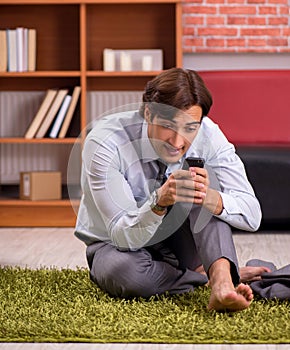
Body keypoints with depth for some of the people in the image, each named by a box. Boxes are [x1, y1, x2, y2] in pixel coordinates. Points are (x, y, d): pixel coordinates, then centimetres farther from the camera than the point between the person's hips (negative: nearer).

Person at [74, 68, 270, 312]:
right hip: (117, 245, -2)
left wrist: (209, 197, -44)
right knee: (124, 272, -40)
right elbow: (124, 237, -31)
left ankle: (222, 281, -41)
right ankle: (211, 274, -15)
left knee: (205, 174, -27)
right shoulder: (105, 143, -28)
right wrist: (159, 201, -51)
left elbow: (252, 215, -23)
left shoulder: (208, 134, -19)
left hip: (178, 240, 2)